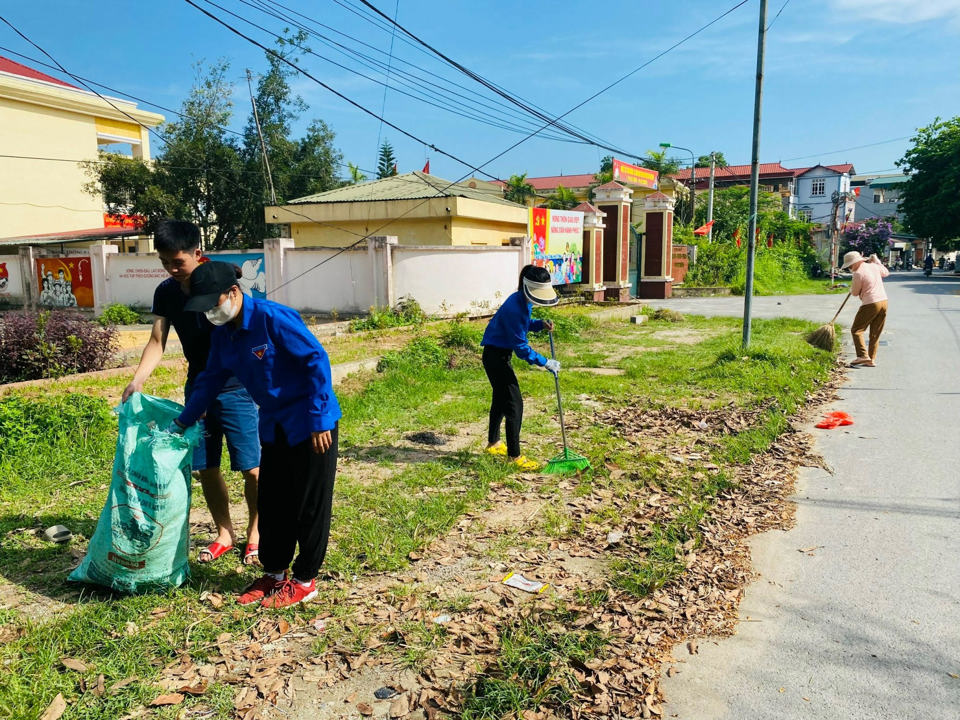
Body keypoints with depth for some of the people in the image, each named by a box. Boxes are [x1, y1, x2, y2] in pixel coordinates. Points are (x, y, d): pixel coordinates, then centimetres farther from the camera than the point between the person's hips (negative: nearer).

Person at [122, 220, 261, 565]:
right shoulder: (165, 292, 2)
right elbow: (157, 342, 4)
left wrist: (206, 397, -22)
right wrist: (137, 380, -12)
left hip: (233, 387, -5)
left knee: (251, 468, -3)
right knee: (205, 467, 9)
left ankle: (255, 535, 17)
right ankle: (225, 534, 26)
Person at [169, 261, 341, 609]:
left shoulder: (273, 318, -22)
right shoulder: (222, 333, 3)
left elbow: (317, 360, -21)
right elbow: (210, 380, 15)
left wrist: (319, 419, -20)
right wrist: (181, 424, 18)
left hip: (311, 425, -8)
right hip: (274, 426, 8)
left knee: (310, 503, 3)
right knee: (270, 502, 14)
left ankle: (305, 581, 17)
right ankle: (274, 574, 30)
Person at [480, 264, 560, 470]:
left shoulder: (523, 301, 0)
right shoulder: (514, 308, -28)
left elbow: (524, 324, 17)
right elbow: (521, 347, -25)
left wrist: (540, 324, -2)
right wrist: (545, 363, -20)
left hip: (500, 354, 10)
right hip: (496, 356, -10)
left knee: (501, 399, 22)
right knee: (514, 403, -8)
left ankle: (493, 444, 40)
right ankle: (514, 455, 0)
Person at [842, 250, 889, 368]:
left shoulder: (858, 273, -12)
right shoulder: (874, 266, 10)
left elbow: (854, 293, -3)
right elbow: (886, 272, 32)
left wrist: (851, 288, 18)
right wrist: (877, 261, 37)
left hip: (871, 304, -8)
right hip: (883, 302, 8)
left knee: (856, 330, -1)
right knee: (875, 334, 11)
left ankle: (863, 355, -15)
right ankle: (872, 359, 13)